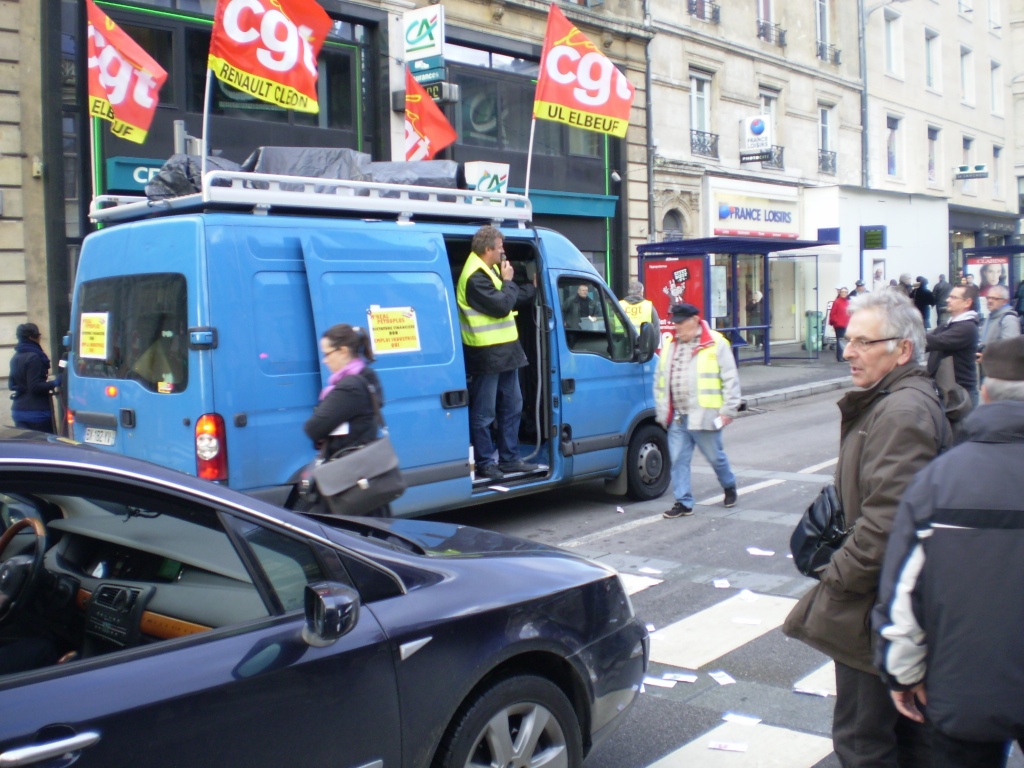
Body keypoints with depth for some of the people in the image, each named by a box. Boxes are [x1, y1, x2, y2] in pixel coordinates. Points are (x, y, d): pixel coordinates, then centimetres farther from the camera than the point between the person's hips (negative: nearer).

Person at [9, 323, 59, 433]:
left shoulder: (15, 358, 12)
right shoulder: (33, 357, -15)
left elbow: (11, 384, 19)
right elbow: (35, 387, -19)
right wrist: (54, 383, -12)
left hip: (18, 410, 9)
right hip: (36, 411, -8)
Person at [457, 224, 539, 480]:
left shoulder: (491, 270, 14)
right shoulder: (475, 277, -19)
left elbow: (515, 295, 22)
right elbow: (502, 306, -23)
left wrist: (535, 288, 16)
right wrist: (507, 281, -9)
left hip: (505, 350, 11)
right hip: (486, 353, -11)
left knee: (511, 406, 16)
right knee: (484, 413, -1)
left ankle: (509, 458, 25)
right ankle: (485, 463, 8)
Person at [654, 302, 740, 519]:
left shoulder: (715, 344, -6)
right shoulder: (669, 345, 11)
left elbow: (730, 379, -6)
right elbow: (659, 381, 16)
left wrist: (728, 409, -10)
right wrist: (662, 411, 12)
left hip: (704, 417, -4)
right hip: (677, 418, 5)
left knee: (715, 456, 11)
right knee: (678, 460, 3)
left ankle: (729, 486, 37)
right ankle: (684, 503, 12)